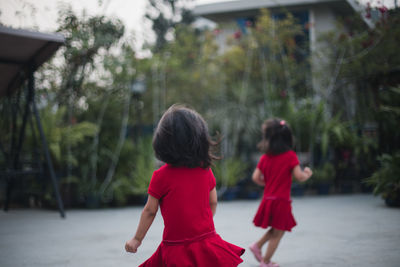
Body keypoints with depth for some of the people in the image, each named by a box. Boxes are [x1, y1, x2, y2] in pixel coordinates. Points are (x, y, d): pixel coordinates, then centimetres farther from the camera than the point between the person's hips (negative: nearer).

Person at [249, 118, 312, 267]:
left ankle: (257, 245, 19)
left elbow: (256, 178, 2)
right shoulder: (290, 156, -10)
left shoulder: (265, 157, 2)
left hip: (268, 199, 5)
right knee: (277, 233, 7)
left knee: (275, 230, 27)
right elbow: (299, 176, -13)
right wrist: (308, 174, 8)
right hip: (281, 201, -5)